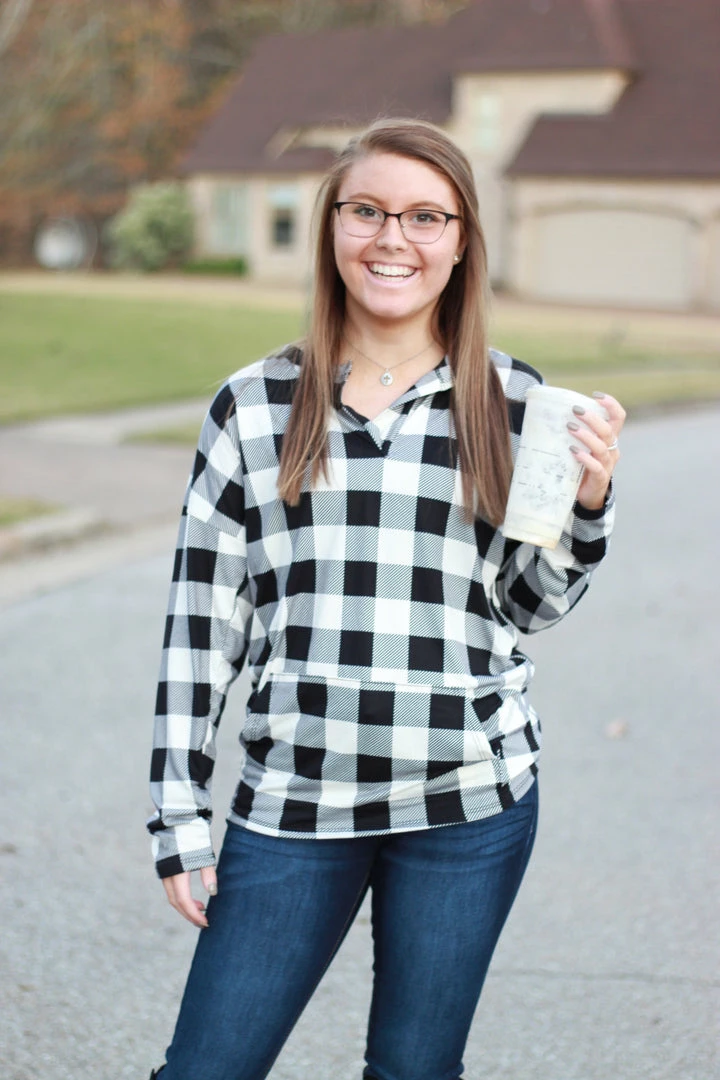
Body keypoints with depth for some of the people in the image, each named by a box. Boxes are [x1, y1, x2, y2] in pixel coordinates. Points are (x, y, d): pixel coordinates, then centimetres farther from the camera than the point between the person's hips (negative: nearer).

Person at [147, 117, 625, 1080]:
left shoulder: (514, 405, 2)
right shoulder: (254, 405, 1)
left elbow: (532, 605, 10)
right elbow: (201, 620, 3)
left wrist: (589, 500, -9)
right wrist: (180, 820, 2)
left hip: (469, 803, 0)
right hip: (294, 798, 0)